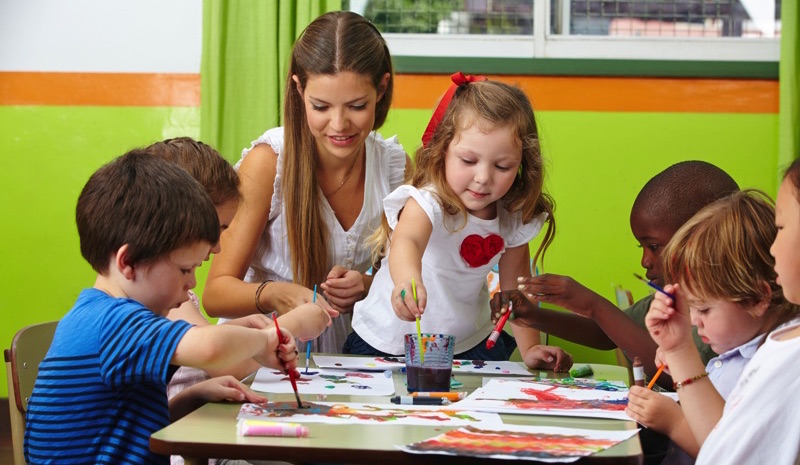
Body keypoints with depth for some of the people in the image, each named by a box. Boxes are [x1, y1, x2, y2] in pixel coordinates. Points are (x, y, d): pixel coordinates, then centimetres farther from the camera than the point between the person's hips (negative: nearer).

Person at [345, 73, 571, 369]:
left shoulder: (514, 219, -8)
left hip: (470, 345, 5)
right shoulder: (427, 203, -26)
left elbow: (515, 284, 6)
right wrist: (408, 280, -70)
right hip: (388, 345, -5)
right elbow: (406, 242, -48)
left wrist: (530, 348, -1)